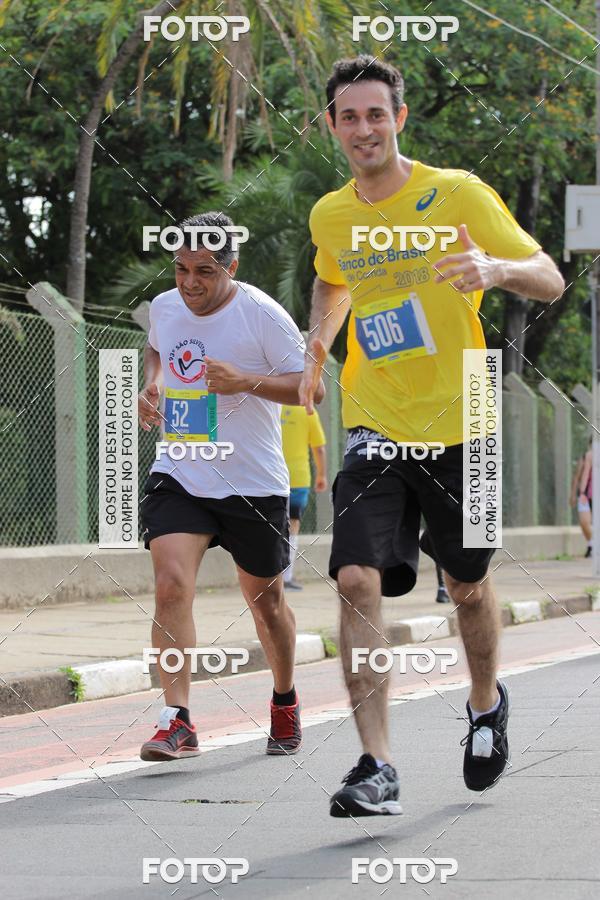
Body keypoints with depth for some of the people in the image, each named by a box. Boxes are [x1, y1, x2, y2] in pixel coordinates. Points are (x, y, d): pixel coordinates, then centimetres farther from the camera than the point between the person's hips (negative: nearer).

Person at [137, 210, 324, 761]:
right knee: (171, 585, -20)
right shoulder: (164, 308, 2)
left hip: (254, 483, -2)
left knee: (265, 599, 13)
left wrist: (246, 381, -26)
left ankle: (285, 700, 40)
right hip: (180, 477, 3)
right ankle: (178, 721, -20)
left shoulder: (261, 314, -13)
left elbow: (311, 387, -12)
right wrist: (151, 385, 6)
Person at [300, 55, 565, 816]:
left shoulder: (458, 195, -8)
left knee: (467, 588, 13)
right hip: (374, 430, 2)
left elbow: (551, 281, -8)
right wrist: (319, 343, 8)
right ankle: (375, 768, -18)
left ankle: (486, 704, 44)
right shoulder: (329, 217, 5)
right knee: (358, 581, -17)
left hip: (458, 428, -2)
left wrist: (496, 268, -30)